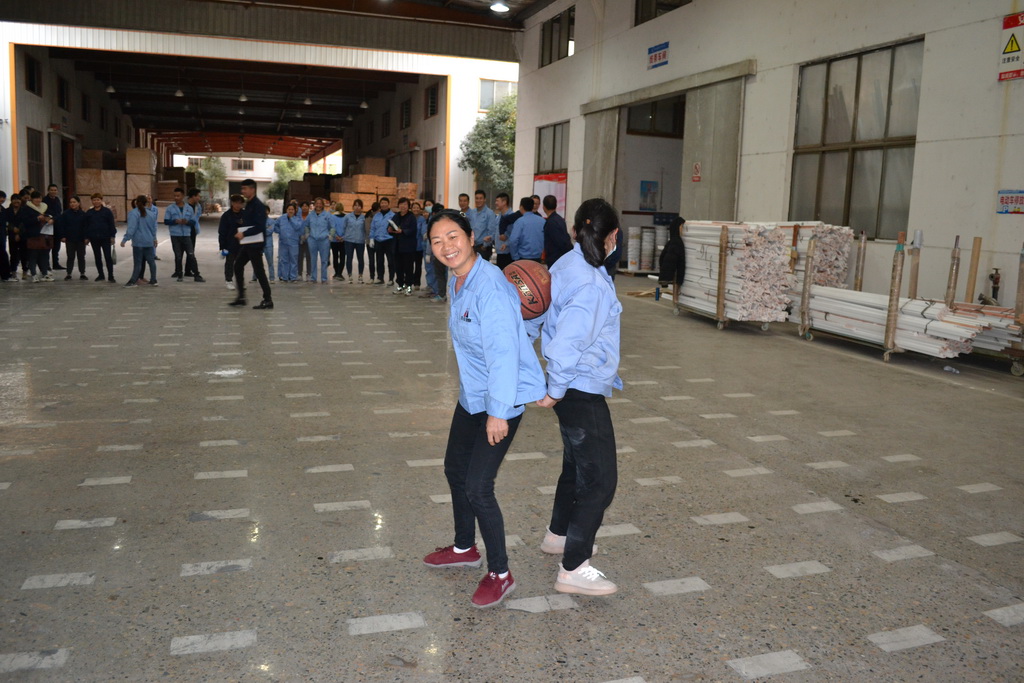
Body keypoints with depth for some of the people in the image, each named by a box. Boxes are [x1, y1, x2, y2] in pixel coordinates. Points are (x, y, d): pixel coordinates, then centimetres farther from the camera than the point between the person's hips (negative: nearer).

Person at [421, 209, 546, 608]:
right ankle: (465, 548, 44)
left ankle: (500, 574, 13)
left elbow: (504, 352, -27)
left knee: (477, 487, -8)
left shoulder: (489, 287, -25)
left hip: (502, 400, -10)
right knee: (455, 469, 21)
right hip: (472, 395, 10)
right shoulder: (456, 283, 4)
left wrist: (498, 412, -26)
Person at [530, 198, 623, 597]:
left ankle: (558, 535, 44)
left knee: (576, 466, 25)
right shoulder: (592, 284, -25)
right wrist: (556, 391, -16)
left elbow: (535, 314, 11)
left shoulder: (566, 266, 3)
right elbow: (566, 344, -30)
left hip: (573, 389, 10)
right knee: (600, 480, -1)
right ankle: (573, 569, 8)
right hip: (583, 392, -10)